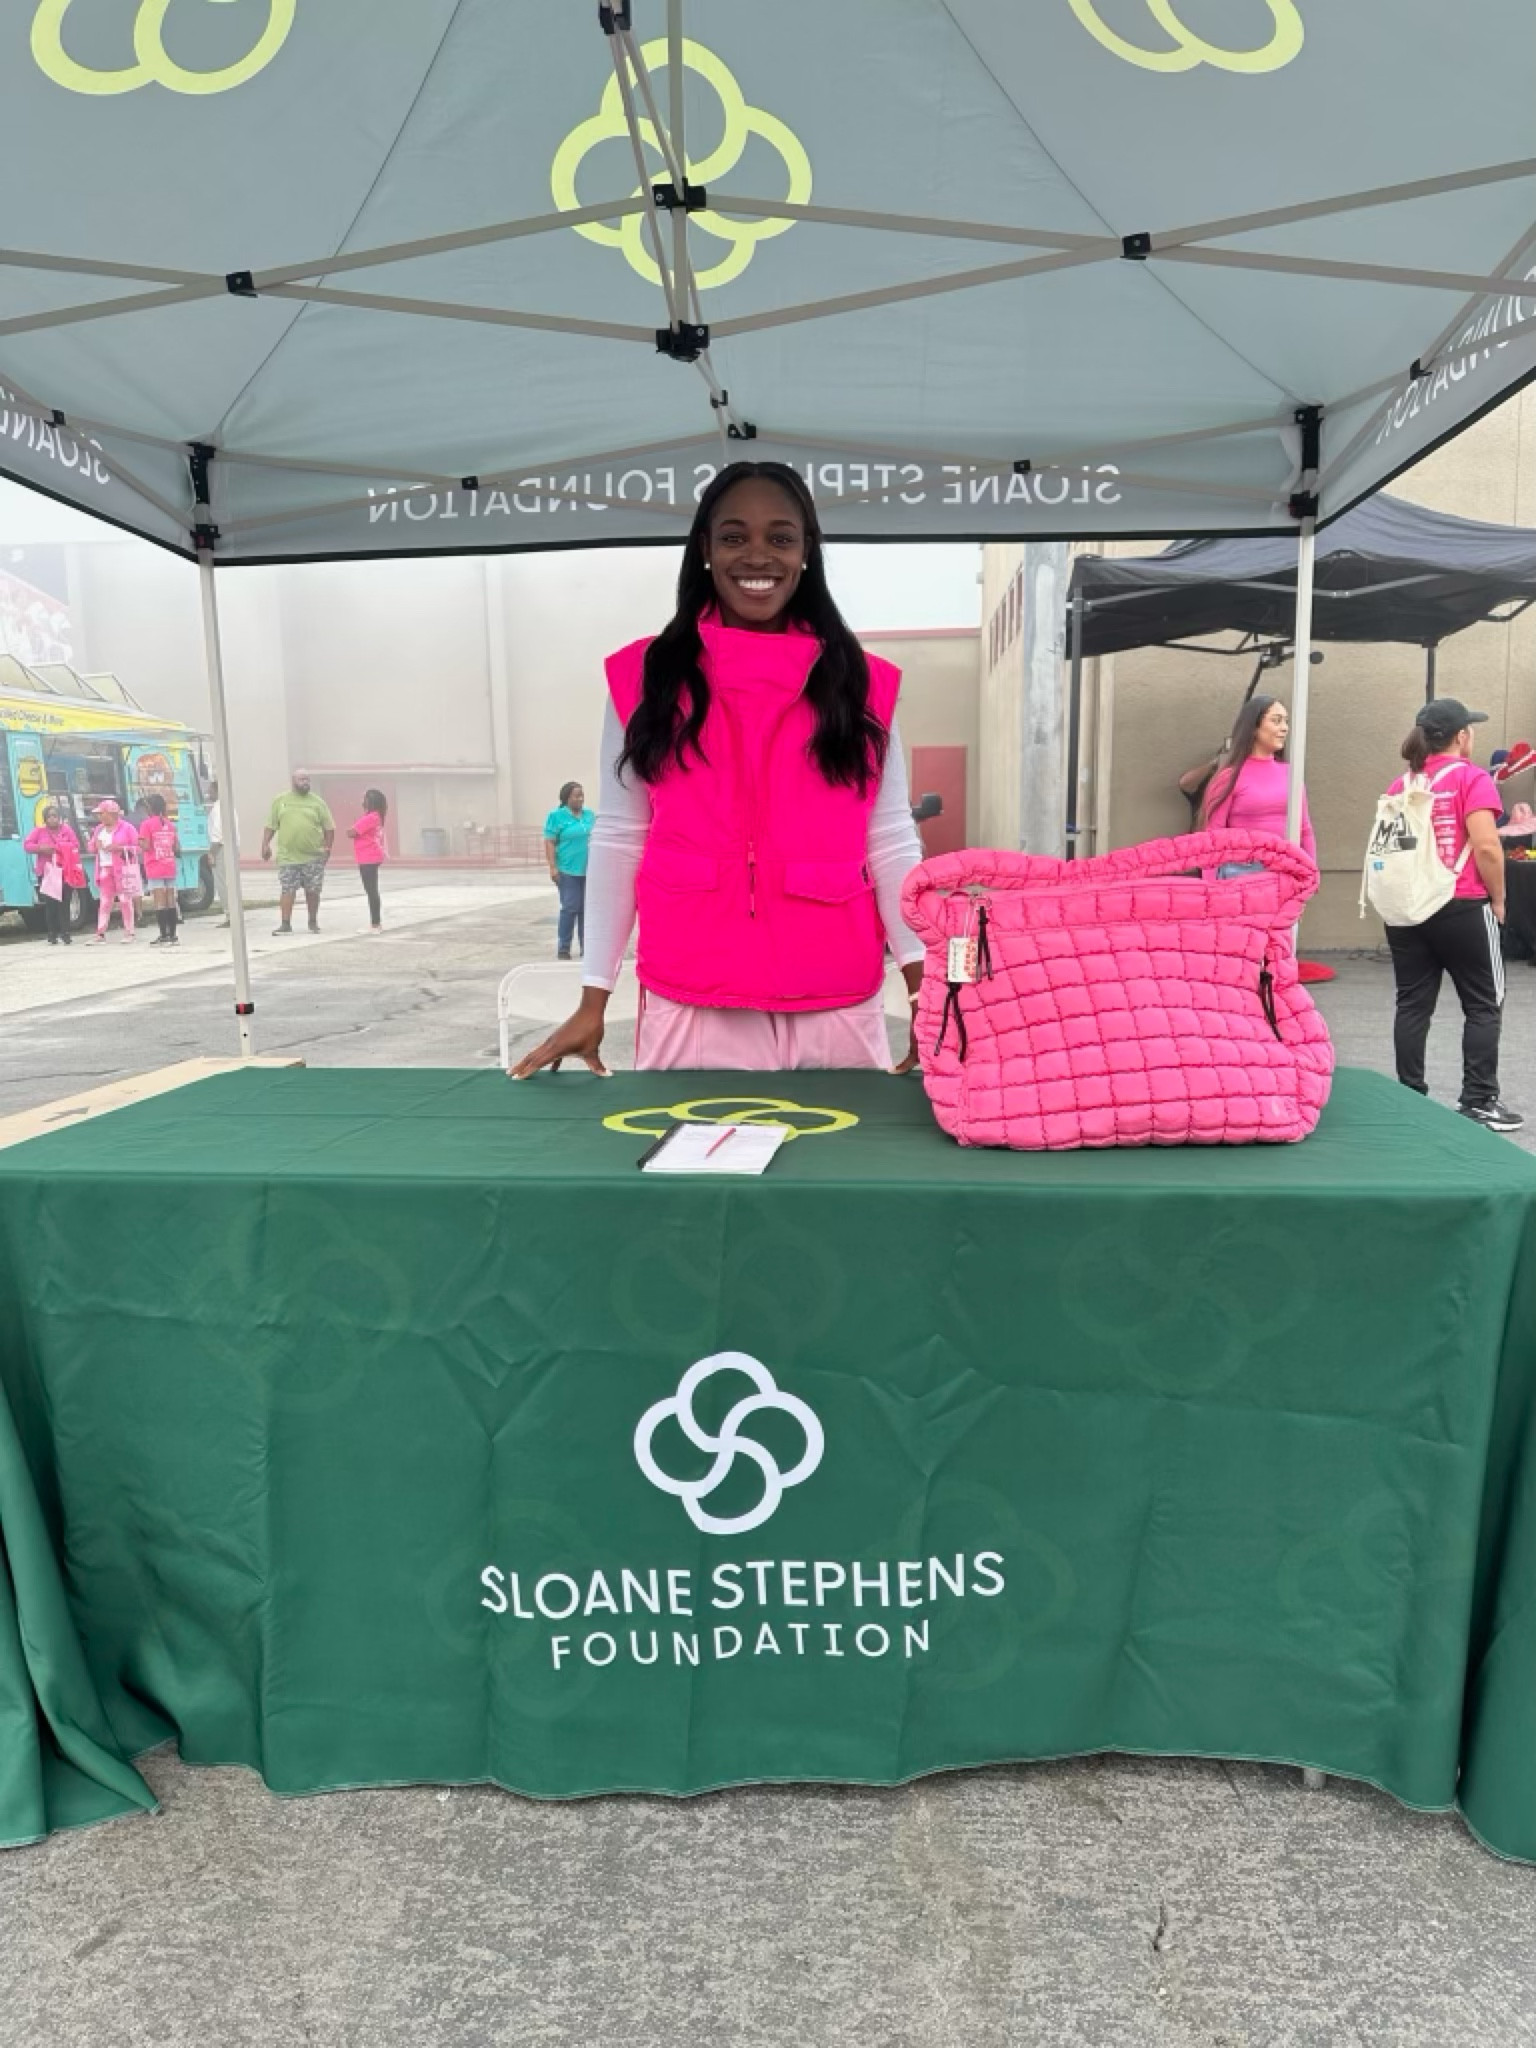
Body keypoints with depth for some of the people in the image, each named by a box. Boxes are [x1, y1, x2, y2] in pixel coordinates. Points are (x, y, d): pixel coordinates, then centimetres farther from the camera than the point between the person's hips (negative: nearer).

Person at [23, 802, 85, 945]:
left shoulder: (67, 829, 9)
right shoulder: (38, 830, 9)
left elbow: (76, 846, 5)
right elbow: (27, 844, 5)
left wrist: (61, 849, -10)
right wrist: (40, 848, -12)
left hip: (65, 872, 0)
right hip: (46, 872, 0)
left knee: (64, 904, -4)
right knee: (50, 905, -1)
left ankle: (65, 934, -4)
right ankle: (52, 935, 3)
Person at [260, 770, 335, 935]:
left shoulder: (317, 802, 5)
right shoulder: (280, 800, 8)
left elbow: (329, 828, 5)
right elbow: (270, 826, 9)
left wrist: (327, 847, -4)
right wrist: (265, 844, 0)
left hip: (314, 857, 0)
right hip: (288, 857, 0)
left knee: (312, 891, 8)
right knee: (287, 891, -4)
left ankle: (313, 922, 24)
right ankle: (286, 925, -3)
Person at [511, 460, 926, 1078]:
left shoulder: (860, 683, 6)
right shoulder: (646, 677, 4)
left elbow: (891, 841, 4)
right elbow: (619, 840, 5)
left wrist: (928, 990, -4)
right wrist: (592, 1002, 2)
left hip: (837, 1009, 1)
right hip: (690, 1009, 0)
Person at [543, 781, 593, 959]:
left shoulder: (590, 815, 13)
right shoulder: (557, 816, -2)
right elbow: (549, 843, -6)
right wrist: (553, 867, -13)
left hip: (590, 870, 5)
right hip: (568, 871, -5)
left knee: (587, 909, 6)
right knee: (570, 908, -5)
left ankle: (586, 948, 13)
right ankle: (563, 948, 3)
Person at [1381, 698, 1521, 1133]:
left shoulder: (1400, 784, 11)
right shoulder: (1471, 777, -7)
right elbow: (1486, 846, -15)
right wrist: (1498, 898, -4)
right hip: (1462, 907, -5)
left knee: (1413, 1004, 8)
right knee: (1483, 1005, 6)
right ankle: (1479, 1101, 6)